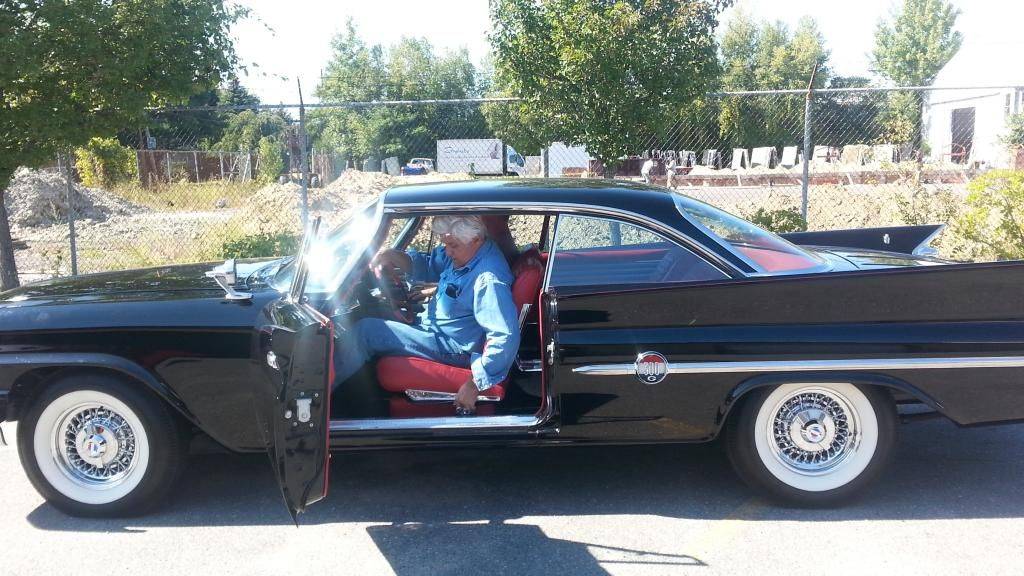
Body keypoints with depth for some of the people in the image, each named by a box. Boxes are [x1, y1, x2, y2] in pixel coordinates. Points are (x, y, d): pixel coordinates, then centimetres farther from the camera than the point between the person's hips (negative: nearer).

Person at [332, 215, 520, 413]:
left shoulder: (489, 280, -31)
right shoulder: (462, 249, -3)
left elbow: (506, 338, -36)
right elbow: (427, 264, 11)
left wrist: (474, 385, -35)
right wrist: (392, 256, -9)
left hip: (452, 348, -10)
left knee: (365, 331, -15)